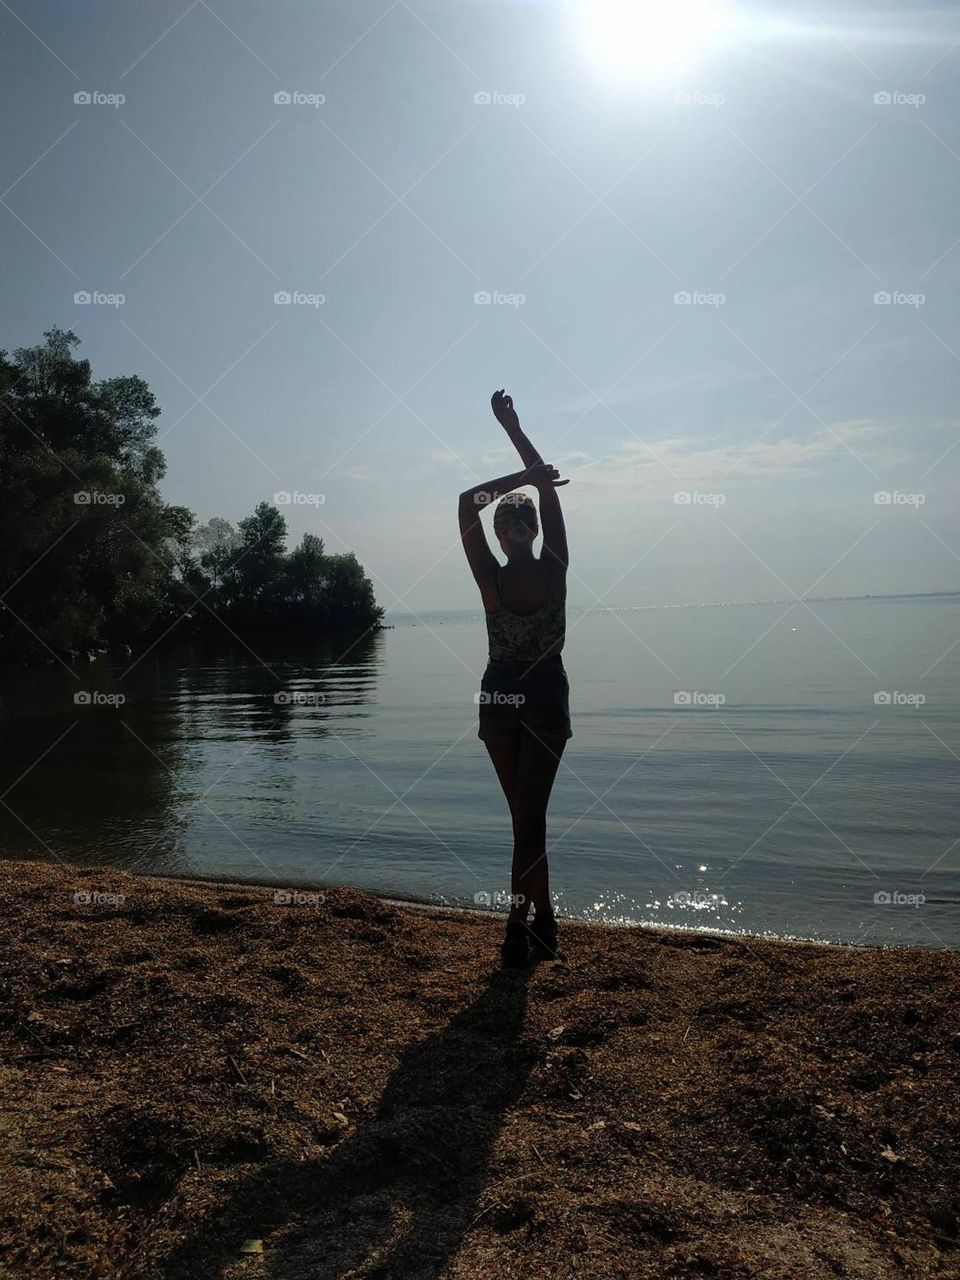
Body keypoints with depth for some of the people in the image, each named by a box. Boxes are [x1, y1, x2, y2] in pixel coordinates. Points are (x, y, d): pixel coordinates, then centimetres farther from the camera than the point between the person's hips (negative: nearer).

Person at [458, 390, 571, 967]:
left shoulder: (491, 578, -10)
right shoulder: (554, 571, -9)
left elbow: (467, 502, -1)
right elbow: (551, 489, -1)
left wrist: (519, 478, -7)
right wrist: (514, 428, 2)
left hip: (500, 699, 1)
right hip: (547, 698, 0)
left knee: (525, 814, 12)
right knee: (531, 814, 2)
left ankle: (542, 917, 22)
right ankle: (521, 927, -3)